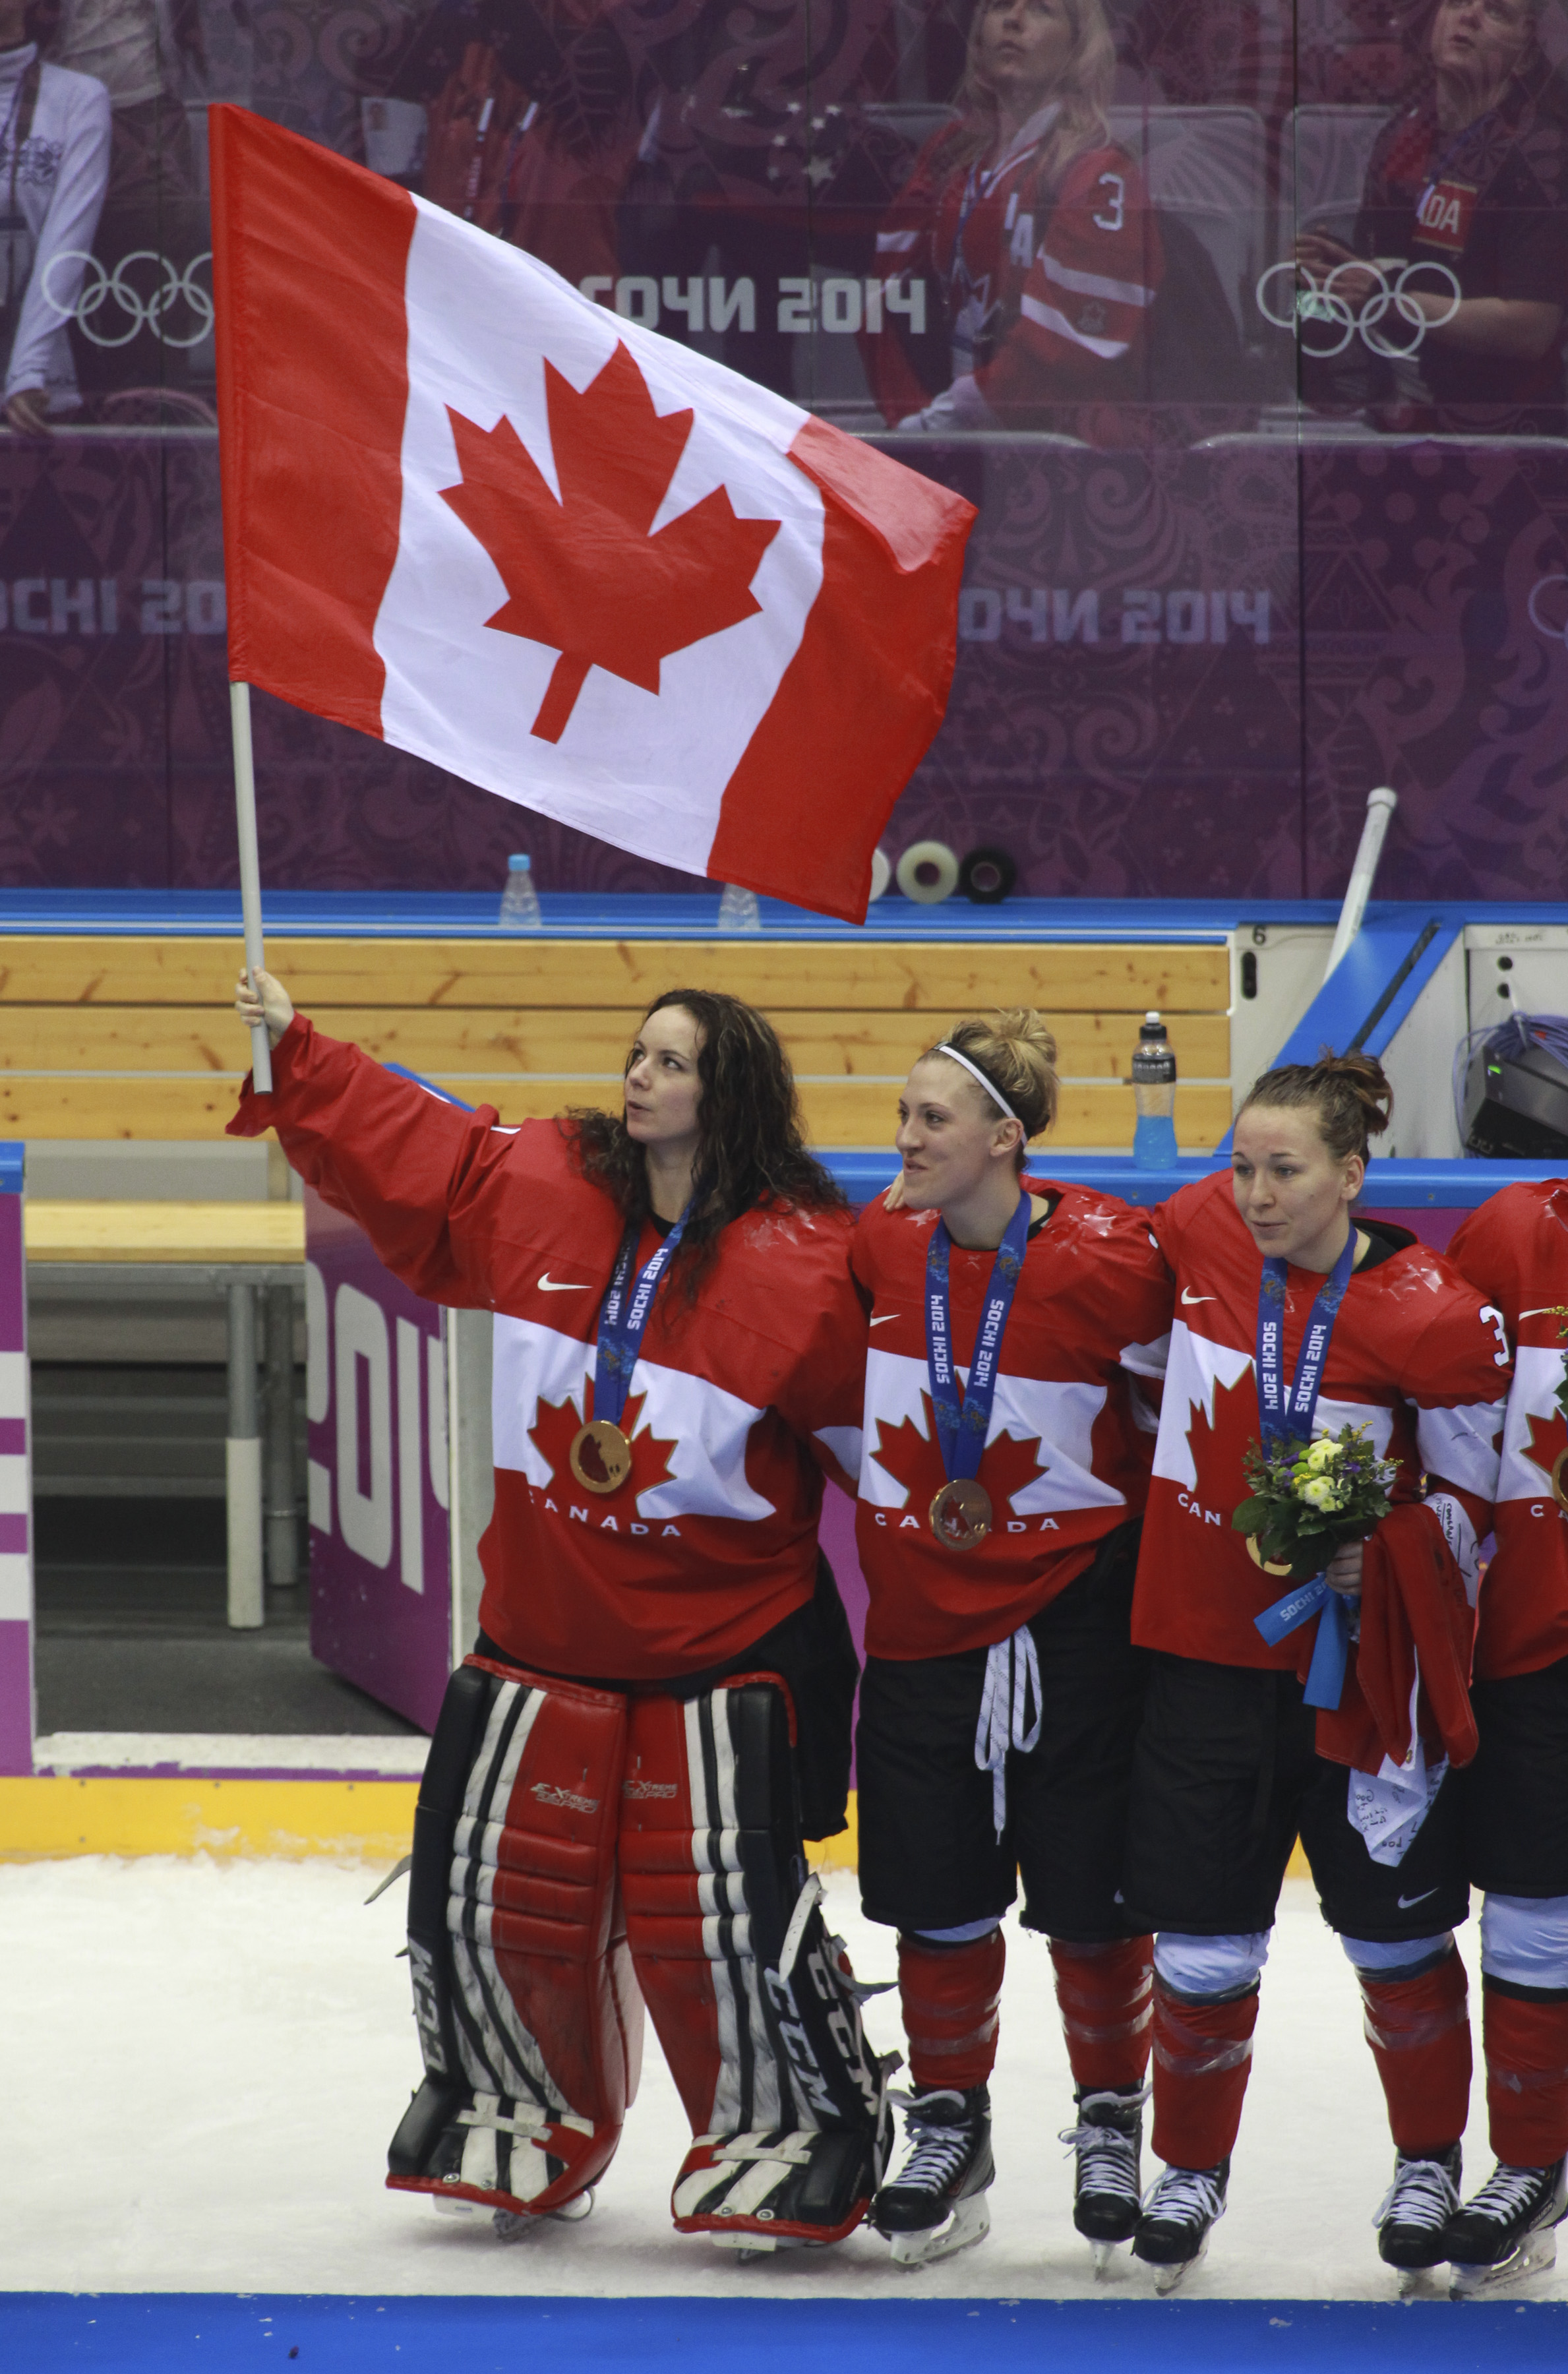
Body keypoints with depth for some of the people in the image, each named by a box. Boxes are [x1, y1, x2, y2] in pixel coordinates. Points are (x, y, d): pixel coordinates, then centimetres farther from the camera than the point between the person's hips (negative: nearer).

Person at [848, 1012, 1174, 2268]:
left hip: (1074, 1612, -4)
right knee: (938, 1896, 6)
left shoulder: (1109, 1259, -16)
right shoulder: (884, 1247, -3)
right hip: (921, 1611, 4)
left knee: (1089, 1894, 5)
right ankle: (948, 2128, 22)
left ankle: (1113, 2118, 23)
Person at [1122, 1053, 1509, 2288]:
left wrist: (1379, 1548, -20)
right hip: (1206, 1644, 2)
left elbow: (1475, 1497, -7)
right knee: (1204, 1940, 5)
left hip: (1362, 1661, -2)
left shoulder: (1437, 1317, -16)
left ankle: (1430, 2155, 32)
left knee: (1393, 1929, 10)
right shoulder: (1195, 1236, -5)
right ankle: (1194, 2164, 26)